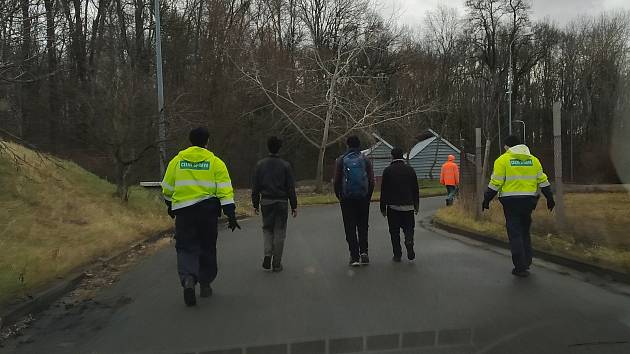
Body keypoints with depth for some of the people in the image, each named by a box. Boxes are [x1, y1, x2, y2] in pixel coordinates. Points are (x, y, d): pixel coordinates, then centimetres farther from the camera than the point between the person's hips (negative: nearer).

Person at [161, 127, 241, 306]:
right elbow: (225, 190, -7)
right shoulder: (215, 162, -1)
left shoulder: (177, 161, 5)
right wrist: (230, 214, -6)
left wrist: (171, 206, 29)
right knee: (207, 248, 14)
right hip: (208, 210, 0)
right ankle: (205, 285, 23)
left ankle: (188, 279, -21)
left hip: (183, 210, 1)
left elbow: (167, 189, 12)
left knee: (186, 247, 5)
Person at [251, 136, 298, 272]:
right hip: (281, 202, -2)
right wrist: (294, 206, 1)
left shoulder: (260, 164, 0)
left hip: (266, 202, 2)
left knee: (267, 229, 18)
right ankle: (277, 263, 9)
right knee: (279, 232, 6)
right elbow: (291, 187, -4)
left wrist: (255, 204, 9)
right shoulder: (285, 165, -5)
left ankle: (268, 255, -2)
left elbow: (255, 187, 2)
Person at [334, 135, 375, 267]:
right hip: (363, 198, 1)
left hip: (347, 198, -1)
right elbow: (372, 181, 1)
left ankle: (354, 256, 1)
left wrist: (339, 196, 9)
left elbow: (336, 181, -3)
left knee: (350, 228, 4)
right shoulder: (365, 159, 2)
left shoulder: (341, 160, -2)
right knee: (363, 226, 13)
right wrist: (368, 196, 12)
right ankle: (364, 252, 2)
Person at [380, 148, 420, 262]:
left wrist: (383, 208, 3)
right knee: (408, 228, 9)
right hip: (408, 206, 2)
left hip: (393, 206, -2)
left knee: (394, 232, 6)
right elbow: (415, 189, 8)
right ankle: (410, 252, -12)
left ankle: (397, 255, 6)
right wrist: (416, 205, 15)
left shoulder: (388, 170, -3)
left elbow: (384, 190, -3)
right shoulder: (410, 169, 5)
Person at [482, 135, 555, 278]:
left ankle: (521, 267, 1)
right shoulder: (533, 160, 10)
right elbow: (543, 181, 11)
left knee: (515, 234, 1)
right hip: (529, 201, 4)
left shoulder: (503, 160, -4)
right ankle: (526, 263, 21)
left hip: (511, 202, -4)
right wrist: (550, 198, 17)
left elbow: (495, 183, -8)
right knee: (525, 232, 19)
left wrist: (486, 200, -1)